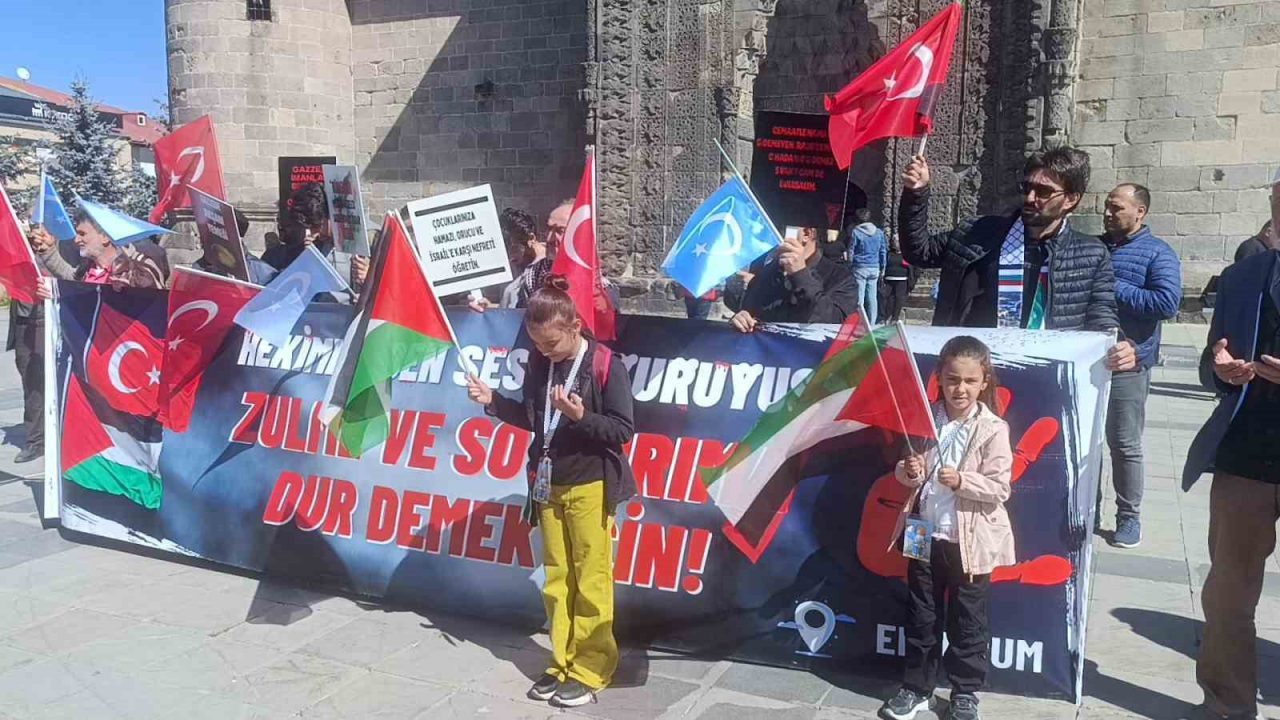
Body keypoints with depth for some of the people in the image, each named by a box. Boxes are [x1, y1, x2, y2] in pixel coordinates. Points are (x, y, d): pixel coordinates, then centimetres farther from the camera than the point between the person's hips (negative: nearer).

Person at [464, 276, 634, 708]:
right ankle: (563, 662, 22)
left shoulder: (606, 365, -14)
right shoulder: (539, 362, 3)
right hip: (548, 484, 6)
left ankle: (592, 668, 13)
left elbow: (623, 429, -14)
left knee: (590, 580, 2)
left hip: (589, 486, -6)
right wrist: (493, 402, 0)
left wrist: (580, 416, -28)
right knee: (556, 579, 12)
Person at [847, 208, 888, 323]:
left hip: (860, 268, -4)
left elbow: (851, 252, -4)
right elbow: (883, 251, 11)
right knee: (872, 298, 7)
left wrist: (849, 266, 2)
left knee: (859, 298, -2)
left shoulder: (855, 231, -4)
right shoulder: (879, 232, 7)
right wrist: (882, 268, 16)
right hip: (875, 268, 4)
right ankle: (872, 324, 10)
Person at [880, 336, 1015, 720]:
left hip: (970, 541, -3)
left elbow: (1000, 488, -12)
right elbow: (904, 473, 9)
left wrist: (962, 480, -26)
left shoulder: (993, 429, -10)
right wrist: (908, 472, -13)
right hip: (925, 535, 3)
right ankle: (917, 687, 28)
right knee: (921, 617, 14)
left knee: (967, 622, 10)